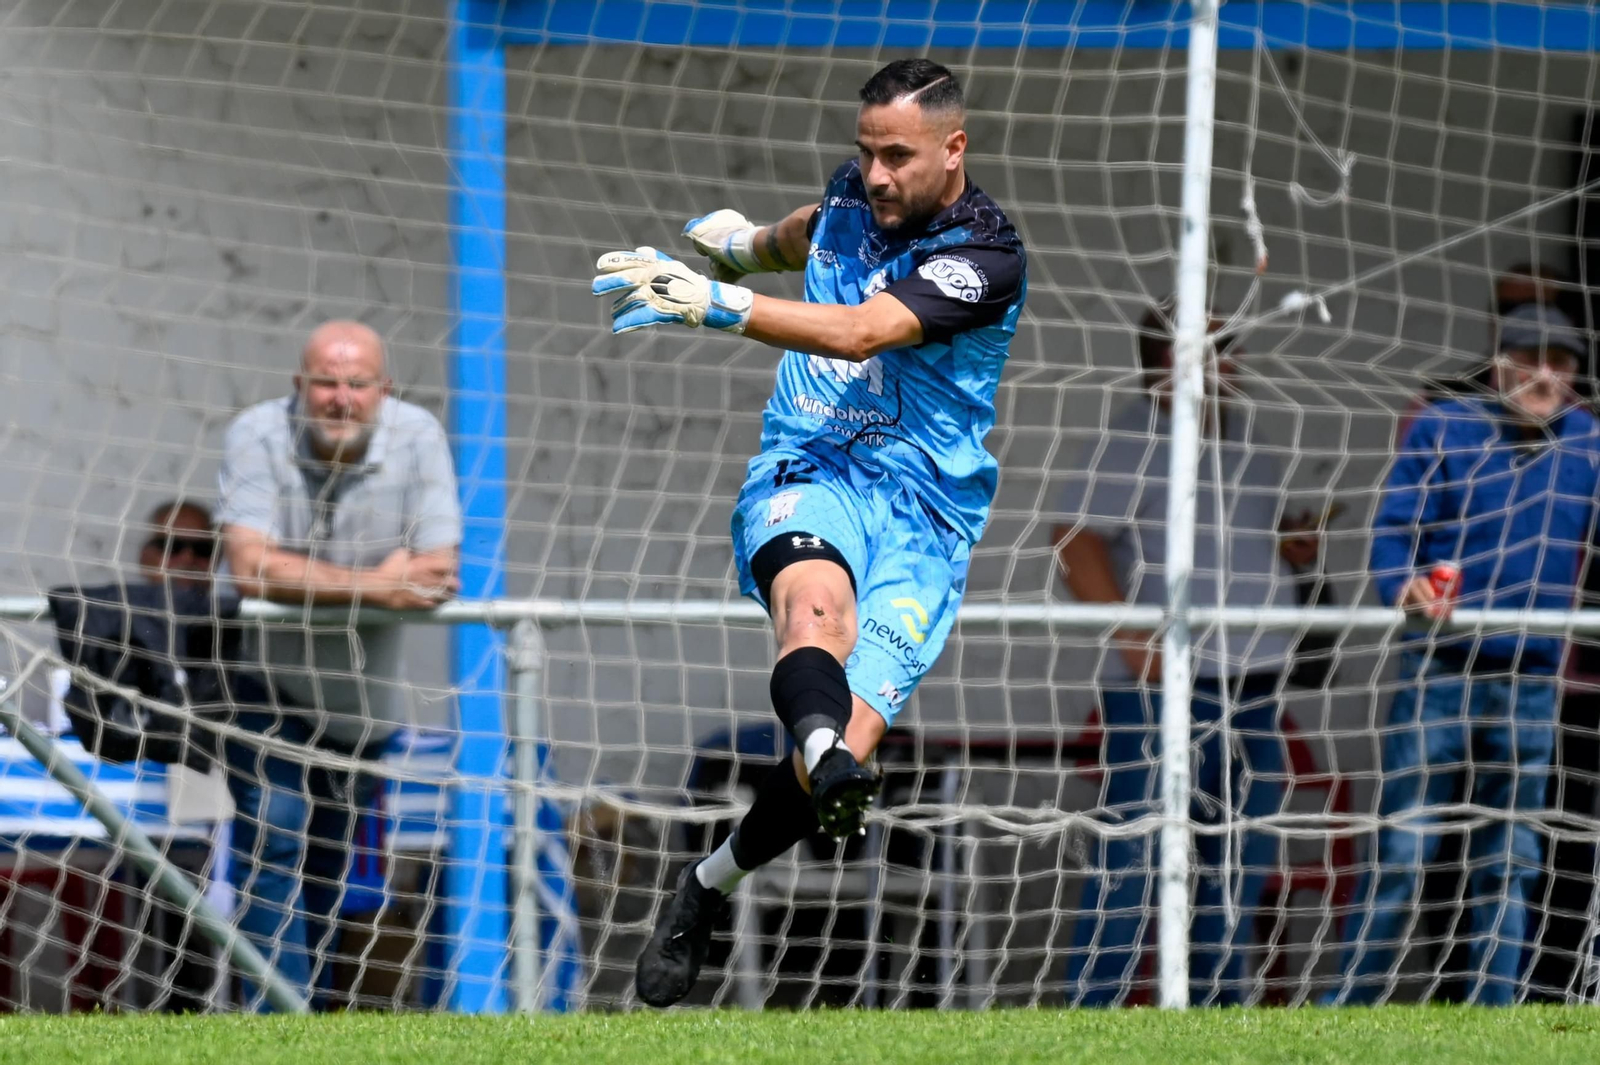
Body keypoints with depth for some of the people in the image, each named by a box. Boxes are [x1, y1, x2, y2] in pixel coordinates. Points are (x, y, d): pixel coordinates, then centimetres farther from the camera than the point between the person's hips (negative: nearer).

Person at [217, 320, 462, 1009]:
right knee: (274, 847, -17)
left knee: (329, 864, 15)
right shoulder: (259, 436, -19)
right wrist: (375, 586, -30)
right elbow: (251, 566, -29)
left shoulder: (417, 437, -14)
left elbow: (437, 575, -21)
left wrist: (305, 582, -26)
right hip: (266, 679, -3)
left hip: (362, 690, 3)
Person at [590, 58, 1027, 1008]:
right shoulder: (855, 193, 9)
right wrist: (748, 243, 52)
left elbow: (859, 331, -28)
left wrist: (716, 304, -38)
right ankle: (830, 763, -68)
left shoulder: (985, 255, -12)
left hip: (925, 509, -3)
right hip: (810, 473, 3)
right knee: (816, 599, -36)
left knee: (847, 747, -17)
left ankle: (709, 888, 10)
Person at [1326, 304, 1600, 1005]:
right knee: (1404, 846, -6)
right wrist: (1405, 587, -22)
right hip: (1440, 671, -3)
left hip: (1531, 681, 3)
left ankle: (1491, 1014, 13)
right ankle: (1351, 1004, 0)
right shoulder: (1445, 430, 1)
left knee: (1510, 860, 7)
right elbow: (1394, 527, -2)